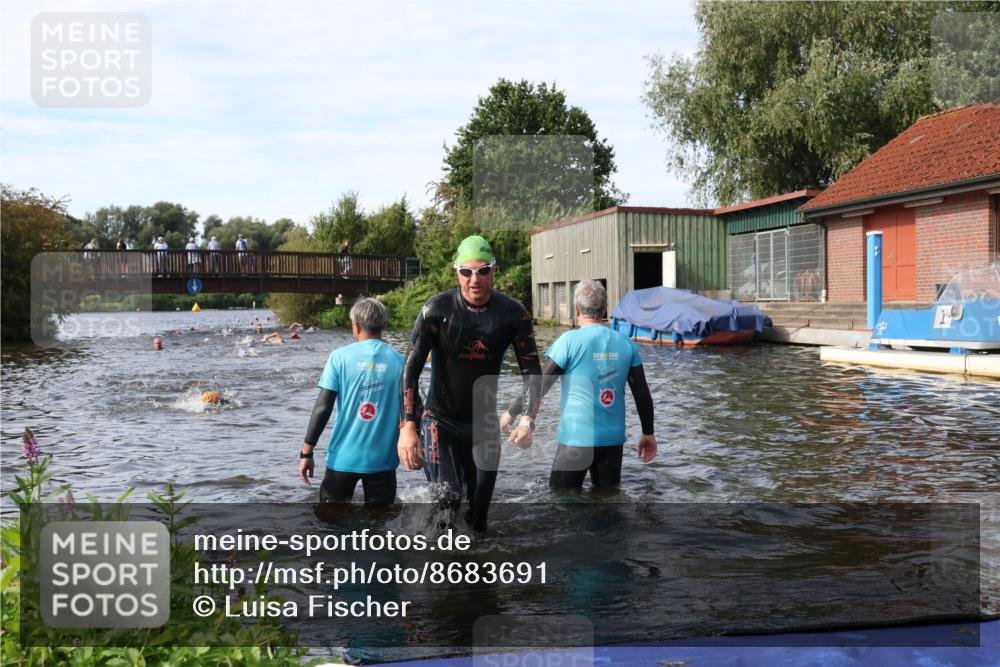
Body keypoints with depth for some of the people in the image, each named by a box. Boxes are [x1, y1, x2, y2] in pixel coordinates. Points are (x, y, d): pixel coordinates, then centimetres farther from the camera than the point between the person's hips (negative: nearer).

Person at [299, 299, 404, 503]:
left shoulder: (340, 357, -5)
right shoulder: (399, 361, -2)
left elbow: (322, 408, -8)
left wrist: (306, 452, -2)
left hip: (344, 456, -1)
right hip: (382, 458, 1)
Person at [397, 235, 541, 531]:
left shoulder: (513, 313, -9)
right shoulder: (437, 309, -15)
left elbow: (531, 370, -4)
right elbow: (411, 368, -16)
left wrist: (527, 420, -20)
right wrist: (408, 426, -26)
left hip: (484, 423, 3)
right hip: (440, 420, -3)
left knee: (479, 511, 9)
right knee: (447, 498, -19)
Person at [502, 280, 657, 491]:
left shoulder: (570, 341, -11)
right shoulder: (626, 343, 2)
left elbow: (539, 384, -8)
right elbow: (642, 394, 6)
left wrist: (512, 412, 6)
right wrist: (648, 434, 17)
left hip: (576, 439, -4)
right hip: (613, 440, 4)